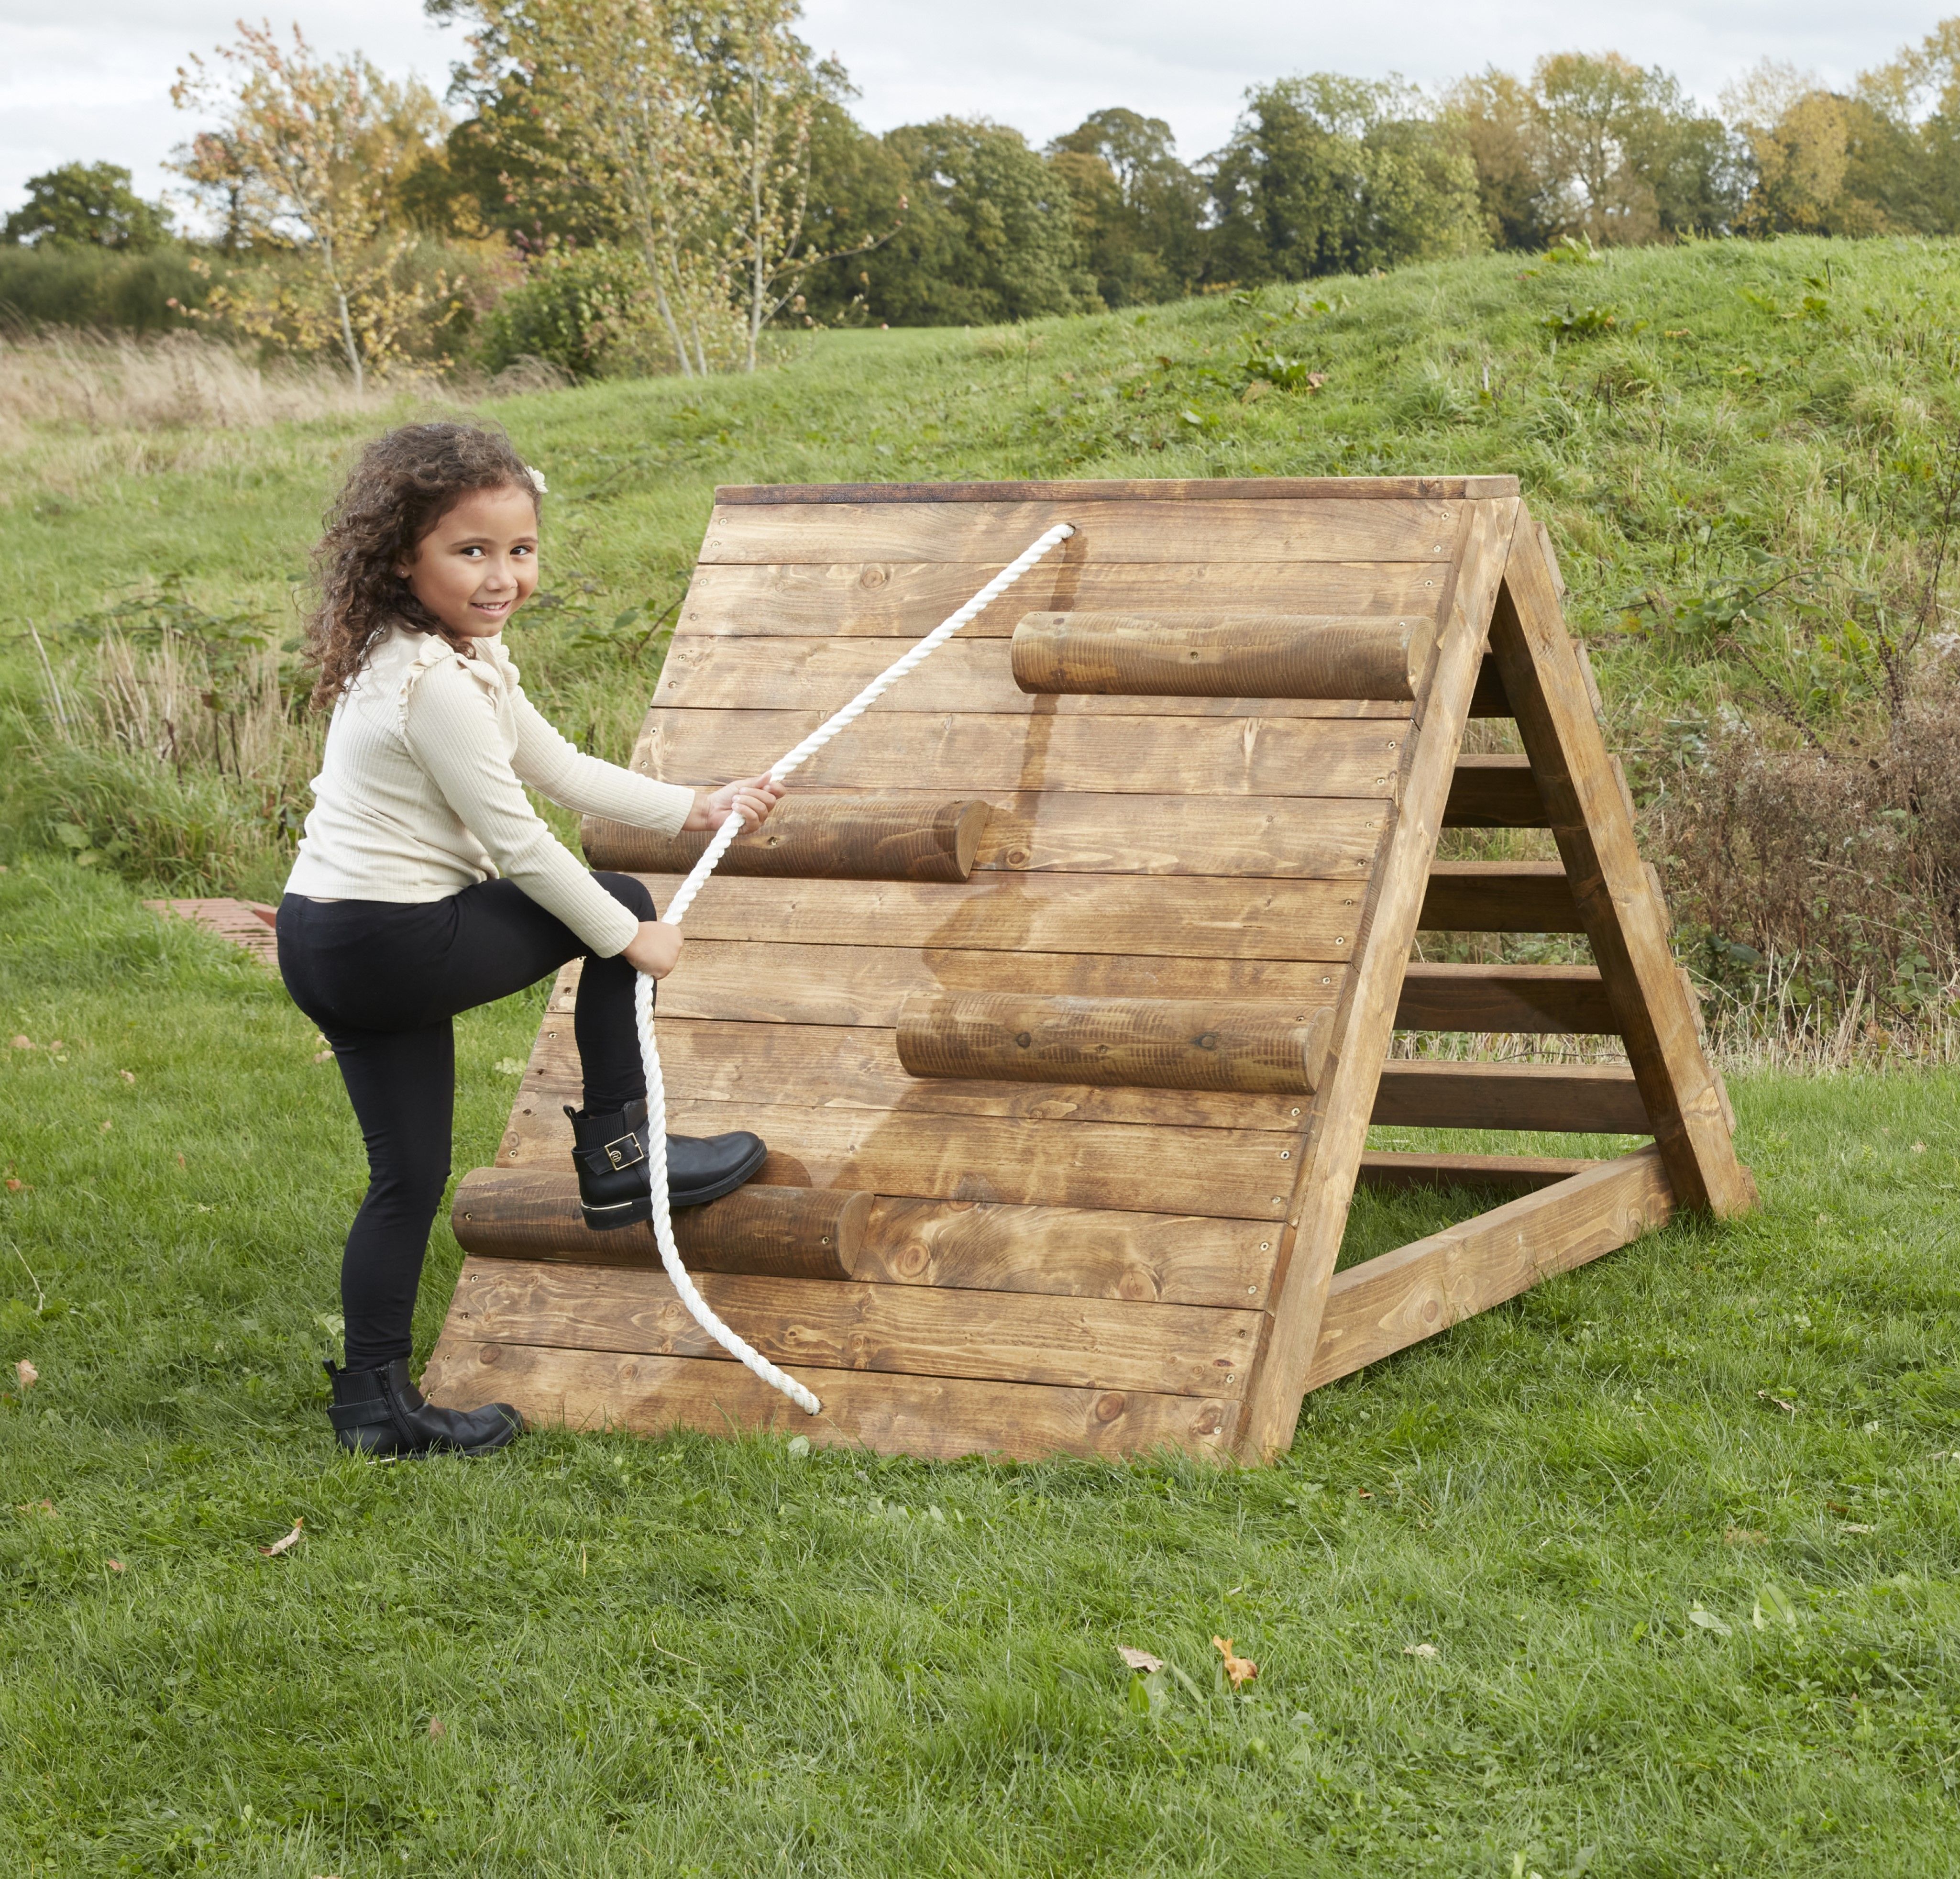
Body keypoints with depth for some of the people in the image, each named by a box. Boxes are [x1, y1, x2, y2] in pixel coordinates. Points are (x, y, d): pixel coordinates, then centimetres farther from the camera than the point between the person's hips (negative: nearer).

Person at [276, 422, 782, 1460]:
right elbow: (518, 845, -17)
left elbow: (562, 770, 19)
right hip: (390, 946, -10)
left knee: (409, 1176, 13)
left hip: (325, 948, 10)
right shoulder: (437, 686, -21)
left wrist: (696, 807, 15)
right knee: (618, 903, 4)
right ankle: (615, 1155, 12)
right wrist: (630, 939, -5)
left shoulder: (458, 655, 11)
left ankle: (375, 1404, 18)